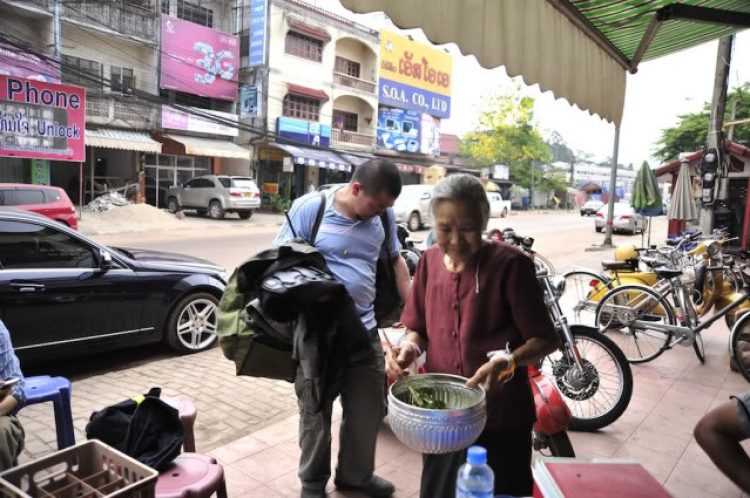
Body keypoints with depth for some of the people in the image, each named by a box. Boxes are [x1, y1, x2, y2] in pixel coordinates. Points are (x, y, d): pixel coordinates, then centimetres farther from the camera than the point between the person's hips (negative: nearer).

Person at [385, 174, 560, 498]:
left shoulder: (511, 265, -16)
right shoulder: (430, 261, -1)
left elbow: (546, 339, -13)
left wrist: (507, 361, -31)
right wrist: (409, 347, -14)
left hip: (499, 417, -4)